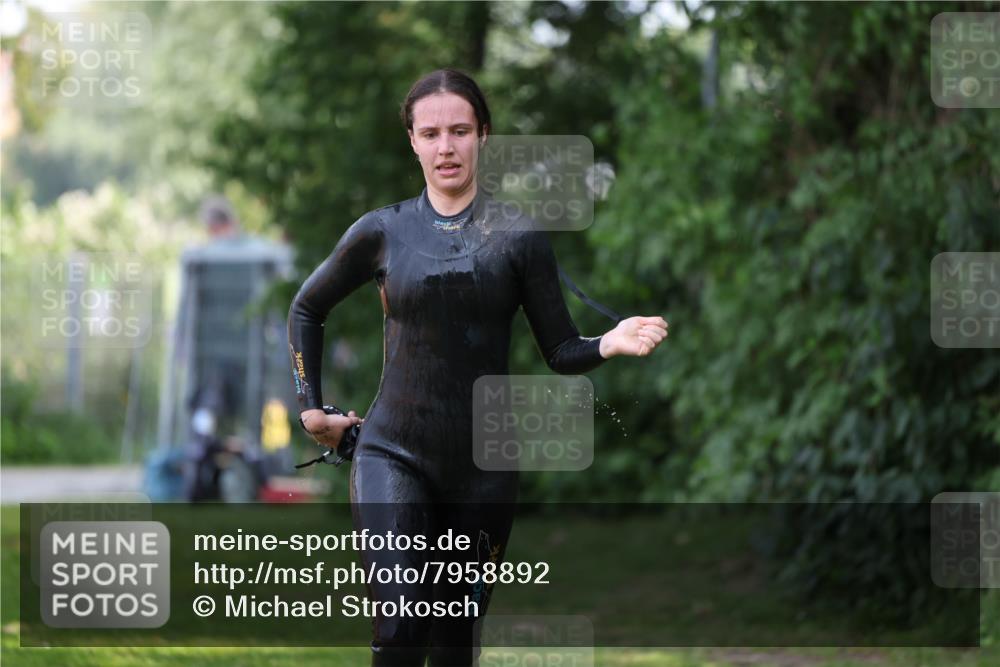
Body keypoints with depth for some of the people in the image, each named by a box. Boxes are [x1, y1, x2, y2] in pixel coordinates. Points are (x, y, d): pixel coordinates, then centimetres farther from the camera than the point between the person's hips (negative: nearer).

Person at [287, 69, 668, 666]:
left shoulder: (518, 237, 1)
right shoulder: (383, 232, 2)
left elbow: (562, 352, 1)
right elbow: (307, 309, 18)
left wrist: (611, 344, -19)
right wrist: (312, 408, 13)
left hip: (482, 463, 1)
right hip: (394, 455, -1)